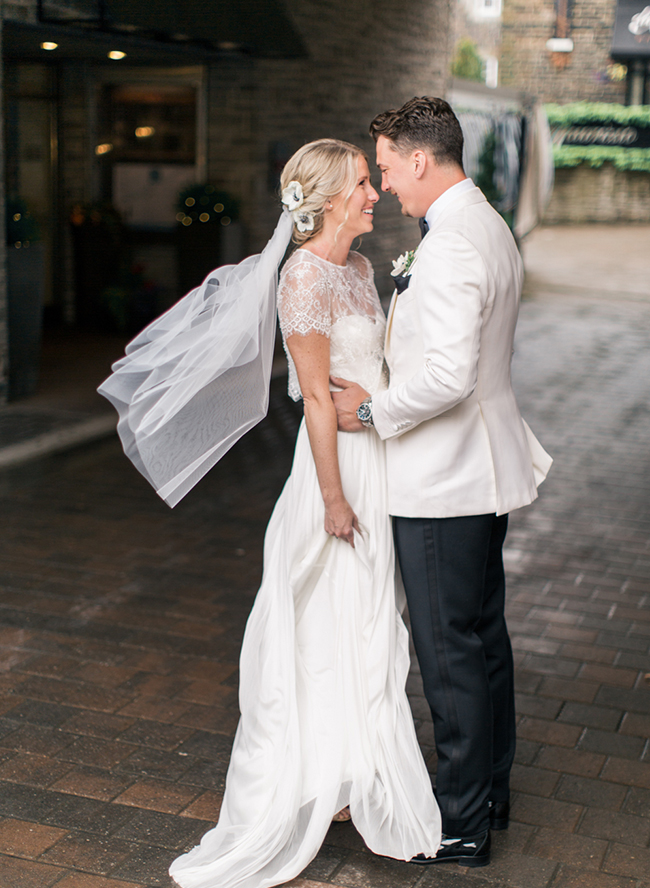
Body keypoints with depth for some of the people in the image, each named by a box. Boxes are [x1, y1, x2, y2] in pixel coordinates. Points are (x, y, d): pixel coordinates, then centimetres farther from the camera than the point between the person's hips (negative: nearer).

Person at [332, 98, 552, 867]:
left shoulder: (450, 244, -22)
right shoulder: (489, 227, 11)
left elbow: (447, 376, -29)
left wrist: (373, 411, -15)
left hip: (442, 483, -10)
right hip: (480, 467, 10)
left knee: (450, 652, 1)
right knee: (483, 635, 19)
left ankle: (461, 825, 15)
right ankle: (490, 790, 34)